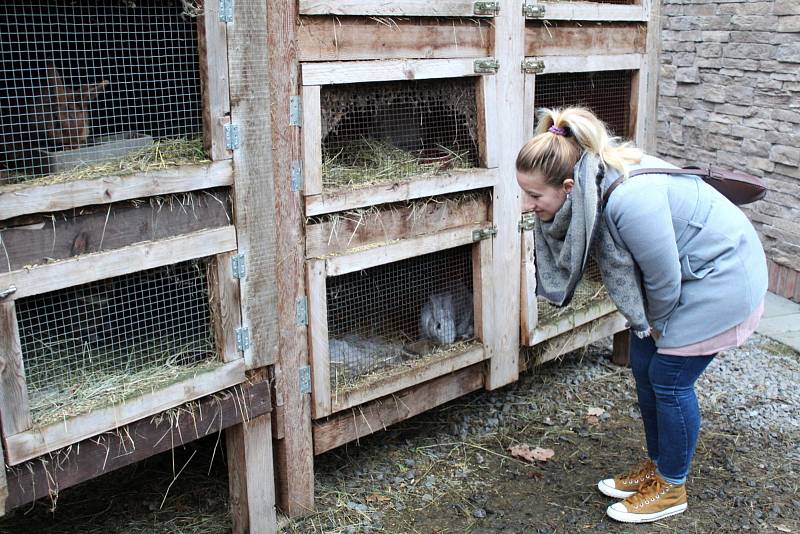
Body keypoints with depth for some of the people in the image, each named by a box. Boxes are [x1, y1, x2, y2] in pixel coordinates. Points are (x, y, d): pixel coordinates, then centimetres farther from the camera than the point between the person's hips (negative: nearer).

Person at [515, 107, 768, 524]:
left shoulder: (630, 198, -39)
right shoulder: (588, 188, -13)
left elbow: (664, 278, -26)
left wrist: (657, 323, -7)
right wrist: (645, 323, 2)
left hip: (719, 276, -8)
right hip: (678, 268, 8)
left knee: (668, 380, -1)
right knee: (643, 367, 13)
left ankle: (671, 488, 20)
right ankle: (656, 466, 33)